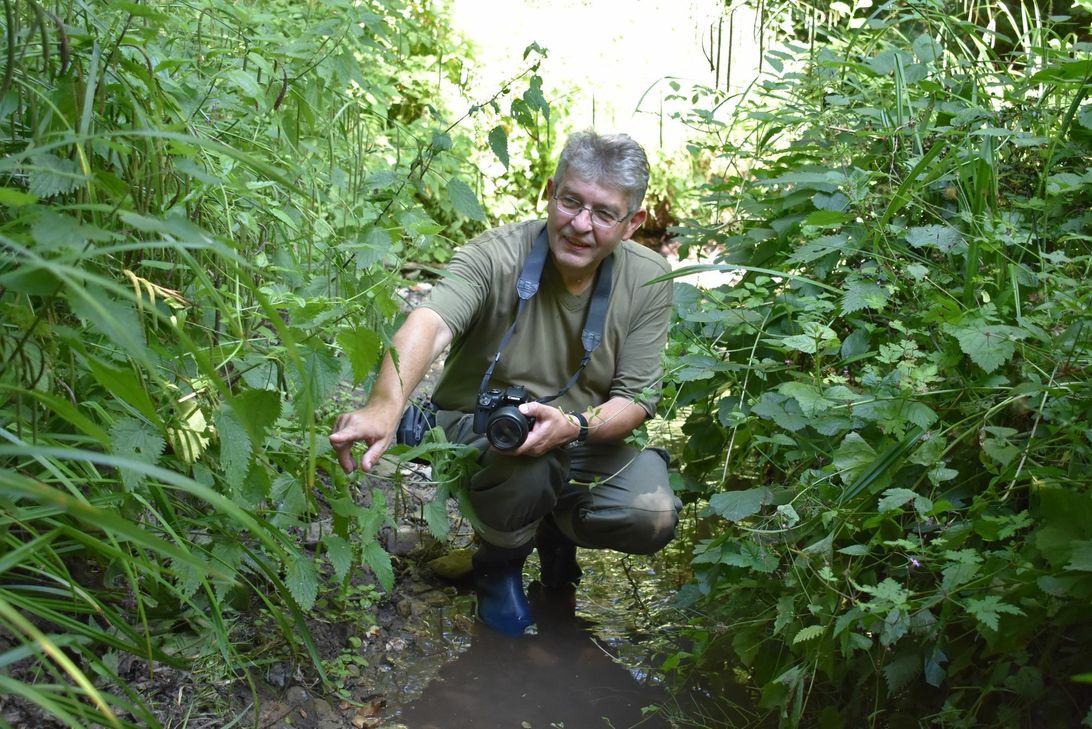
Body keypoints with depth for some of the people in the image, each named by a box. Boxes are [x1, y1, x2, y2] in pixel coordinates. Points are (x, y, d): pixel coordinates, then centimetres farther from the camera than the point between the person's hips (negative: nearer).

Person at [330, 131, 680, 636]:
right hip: (477, 429, -3)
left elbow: (637, 399, -10)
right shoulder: (496, 255, -23)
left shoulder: (648, 278, -11)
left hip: (583, 439, 3)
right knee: (528, 461, -37)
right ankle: (499, 563, 1)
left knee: (653, 518, -22)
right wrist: (385, 406, -62)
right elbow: (428, 324, -42)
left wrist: (574, 426, -32)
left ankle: (556, 528, 15)